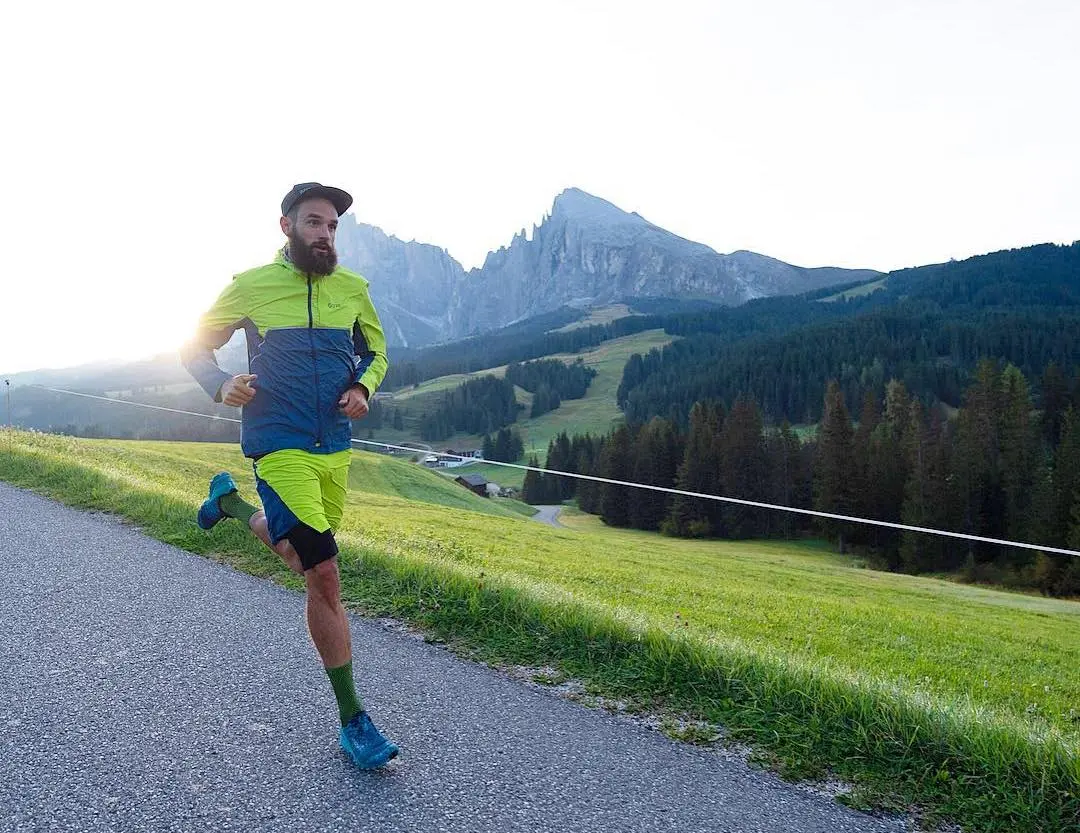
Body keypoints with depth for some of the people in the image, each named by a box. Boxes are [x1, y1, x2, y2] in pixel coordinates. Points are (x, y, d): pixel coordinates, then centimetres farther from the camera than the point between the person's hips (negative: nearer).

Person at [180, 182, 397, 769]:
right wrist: (221, 386, -13)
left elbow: (377, 351, 19)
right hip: (281, 448, -5)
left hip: (336, 447, 5)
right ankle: (353, 721, 1)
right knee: (323, 573, -12)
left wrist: (363, 389, -2)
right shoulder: (252, 285, -3)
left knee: (298, 555, 23)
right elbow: (196, 345, 7)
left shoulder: (352, 288, 5)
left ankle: (231, 502, 51)